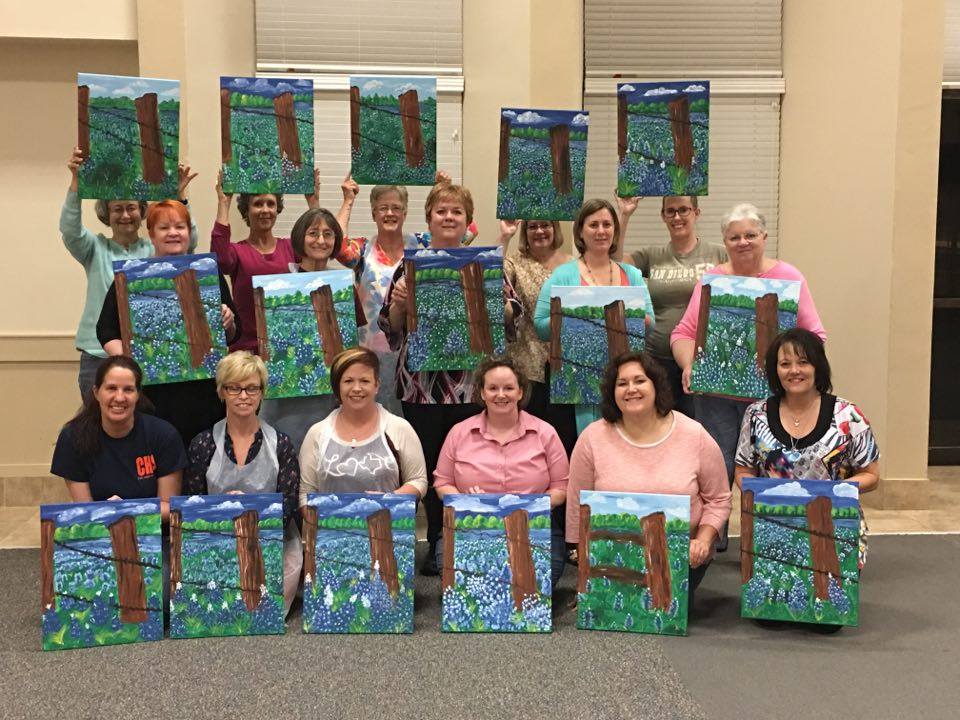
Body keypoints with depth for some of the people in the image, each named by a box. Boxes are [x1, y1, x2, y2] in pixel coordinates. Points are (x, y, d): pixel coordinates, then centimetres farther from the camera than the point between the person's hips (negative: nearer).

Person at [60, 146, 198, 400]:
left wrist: (180, 193, -23)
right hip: (99, 357, 0)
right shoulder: (96, 249, 6)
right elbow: (69, 228, -11)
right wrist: (76, 180, -25)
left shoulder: (154, 250, 6)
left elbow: (187, 240, -11)